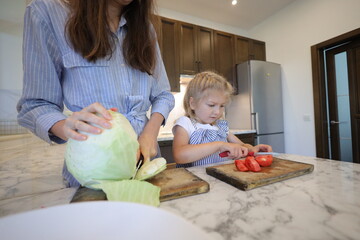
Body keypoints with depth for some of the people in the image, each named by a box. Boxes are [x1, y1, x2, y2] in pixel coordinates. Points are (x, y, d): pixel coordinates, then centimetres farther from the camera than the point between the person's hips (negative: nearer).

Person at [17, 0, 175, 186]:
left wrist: (151, 131, -12)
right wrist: (65, 127, -27)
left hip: (145, 153, 5)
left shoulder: (144, 27, 8)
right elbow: (36, 104, -5)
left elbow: (163, 94, 6)